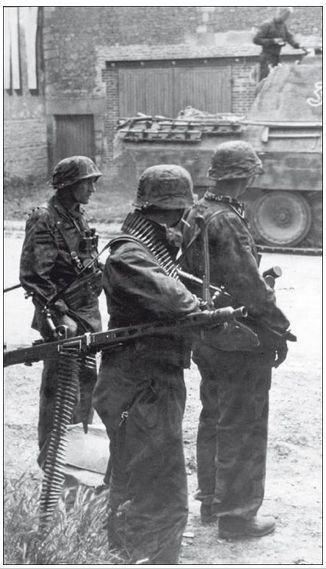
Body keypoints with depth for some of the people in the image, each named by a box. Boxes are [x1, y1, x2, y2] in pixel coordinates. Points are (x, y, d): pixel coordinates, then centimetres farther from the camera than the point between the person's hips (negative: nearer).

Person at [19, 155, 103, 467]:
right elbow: (34, 277, -20)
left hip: (87, 313, 8)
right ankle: (50, 456, 12)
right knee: (57, 387, 1)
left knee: (86, 381, 16)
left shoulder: (78, 217, 10)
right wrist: (60, 315, -23)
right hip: (60, 315, -8)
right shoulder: (44, 220, -15)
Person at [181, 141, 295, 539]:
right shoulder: (228, 222, -22)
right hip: (241, 342, -9)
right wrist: (278, 330, -13)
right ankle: (236, 514, 11)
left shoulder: (195, 215, 6)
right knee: (243, 427, 2)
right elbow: (250, 286, -22)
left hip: (206, 338, 9)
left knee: (213, 418, 20)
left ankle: (211, 500, 33)